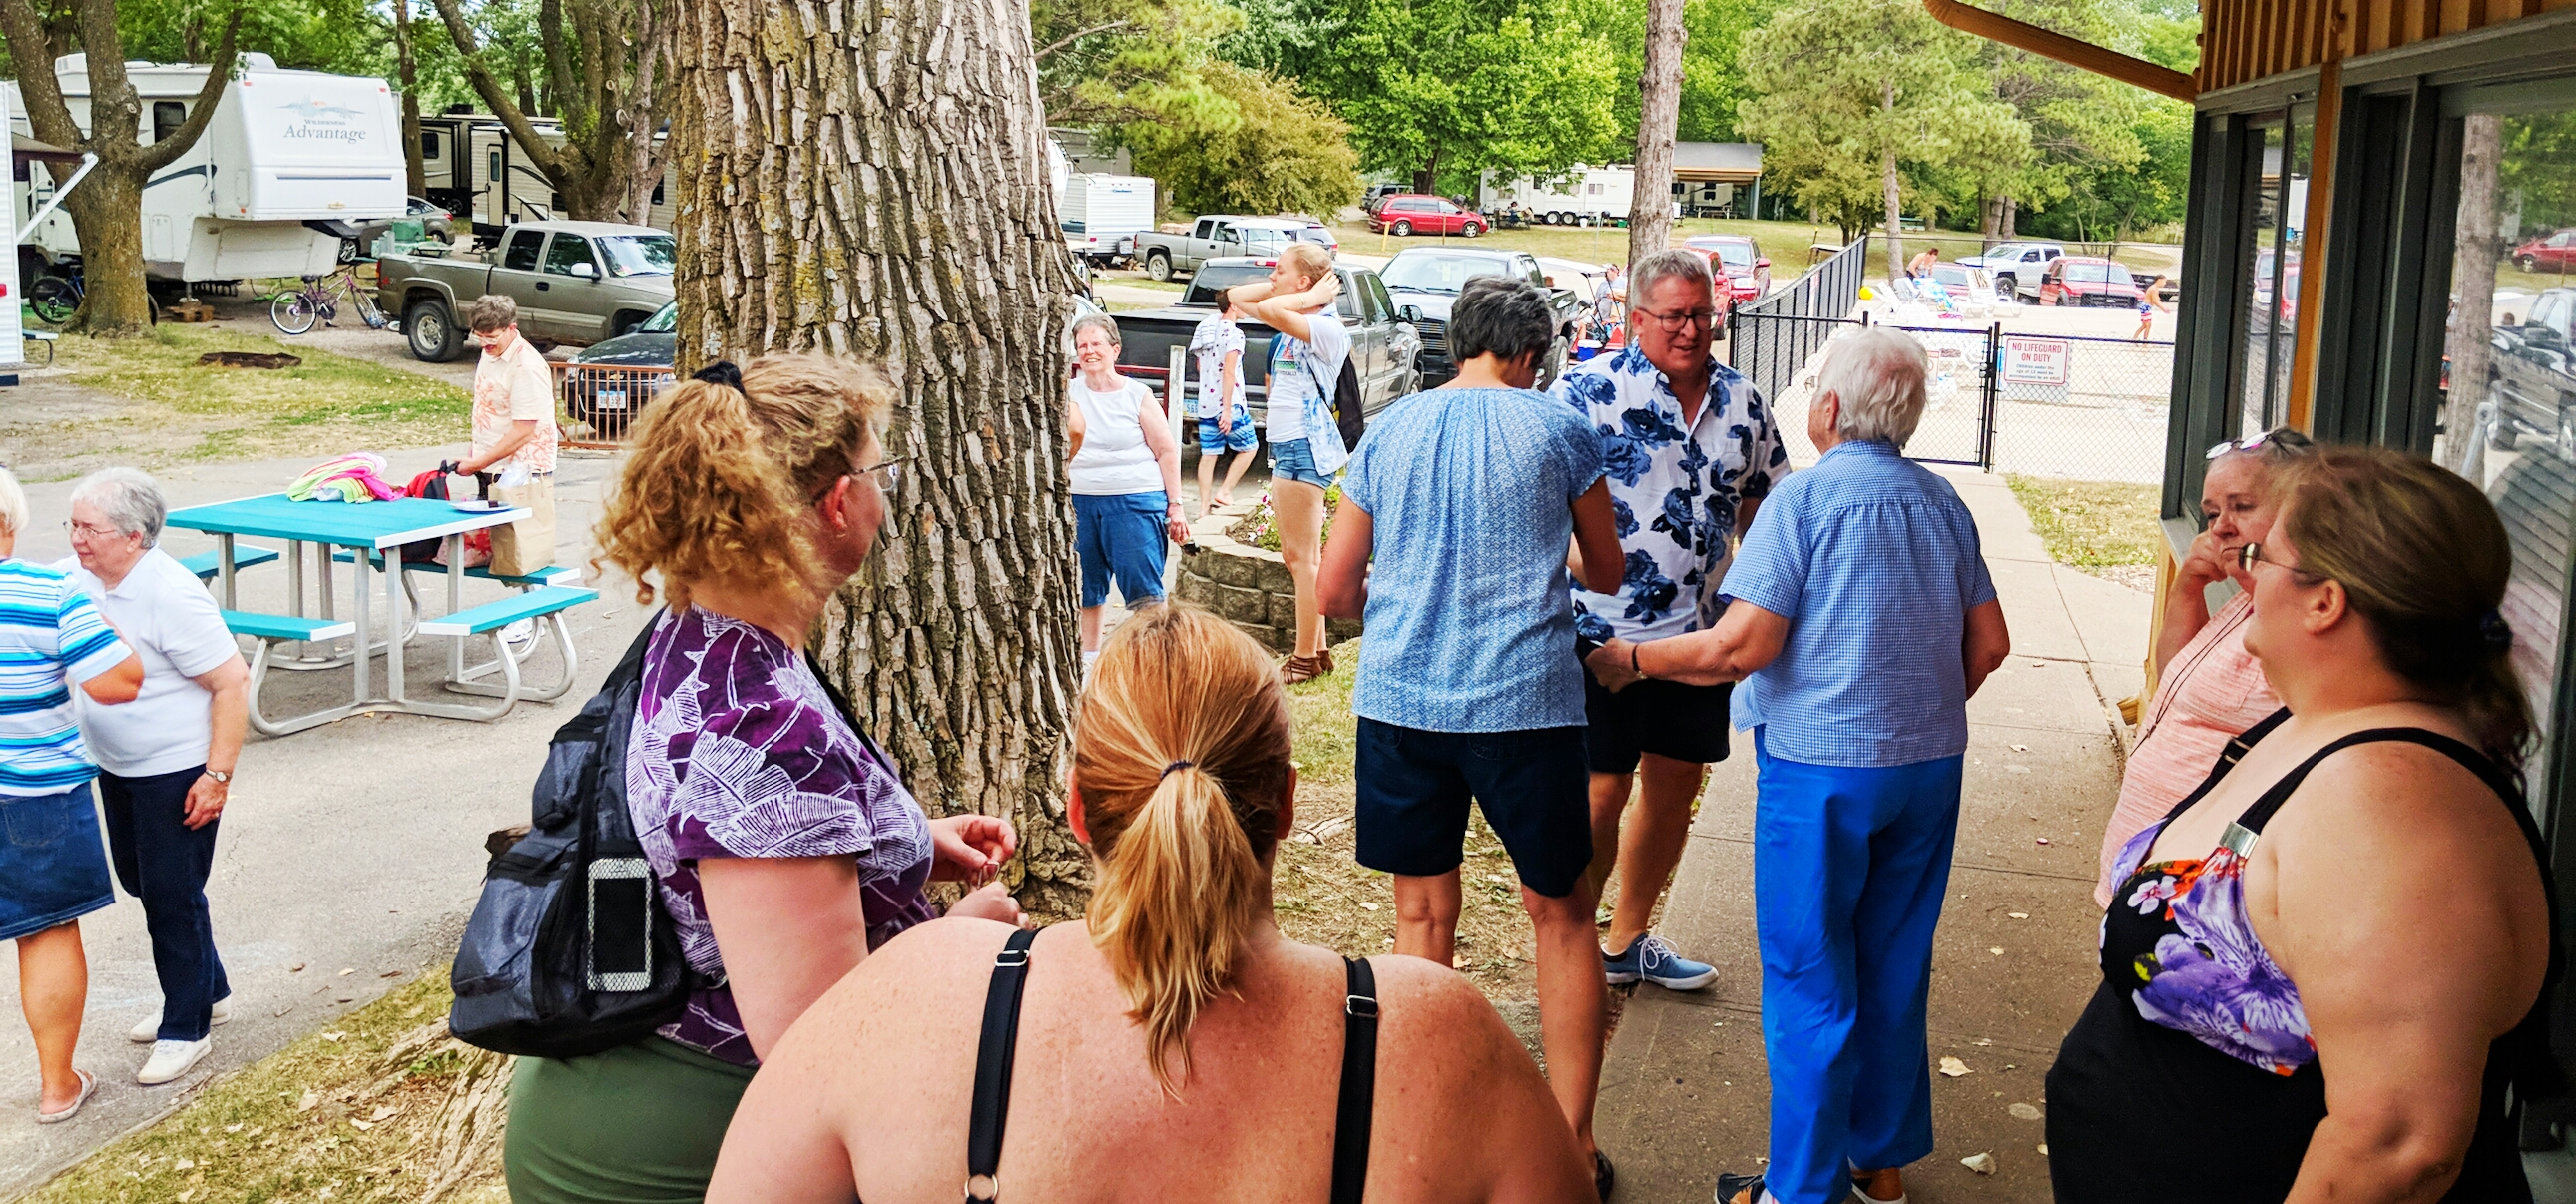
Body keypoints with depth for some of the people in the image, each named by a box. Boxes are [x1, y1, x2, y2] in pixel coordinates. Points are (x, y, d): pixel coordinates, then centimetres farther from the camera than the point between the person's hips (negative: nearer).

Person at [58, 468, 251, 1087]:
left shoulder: (171, 595, -25)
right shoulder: (76, 577, -2)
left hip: (177, 773, -9)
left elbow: (232, 681, -23)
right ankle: (209, 993, 38)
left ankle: (185, 1029, 17)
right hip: (117, 767, 9)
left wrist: (218, 775, -23)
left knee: (171, 896, 1)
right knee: (141, 881, 20)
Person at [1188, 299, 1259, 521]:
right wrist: (1227, 410, -21)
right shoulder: (1233, 333, -12)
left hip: (1205, 405, 7)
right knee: (1248, 447, 10)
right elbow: (1228, 373, -19)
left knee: (1208, 456, 8)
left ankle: (1203, 508, 7)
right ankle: (1224, 493, 3)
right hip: (1229, 405, -7)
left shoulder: (1205, 330, 13)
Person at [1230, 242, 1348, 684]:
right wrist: (1279, 286, 8)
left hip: (1306, 448, -10)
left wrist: (1312, 296, -15)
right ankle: (1318, 651, 20)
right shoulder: (1292, 324, 13)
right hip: (1285, 446, 10)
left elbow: (1267, 309, -30)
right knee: (1297, 557, 13)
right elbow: (1236, 296, 18)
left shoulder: (1326, 328, -15)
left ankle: (1306, 659, 1)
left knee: (1302, 557, -5)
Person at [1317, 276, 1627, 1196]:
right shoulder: (1557, 428, 1)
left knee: (1423, 915, 13)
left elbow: (1335, 590, 10)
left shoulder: (1389, 431, 8)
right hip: (1525, 700, -2)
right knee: (1561, 914, 10)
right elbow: (1607, 574, 13)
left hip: (1398, 697, 3)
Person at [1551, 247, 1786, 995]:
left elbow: (1765, 507, 16)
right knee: (1602, 791, 0)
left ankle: (1629, 939, 32)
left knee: (1677, 787, 15)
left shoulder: (1741, 402, 7)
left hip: (1703, 634, 6)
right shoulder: (1589, 391, -10)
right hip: (1607, 633, -6)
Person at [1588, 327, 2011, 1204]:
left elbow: (1740, 645, -18)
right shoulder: (1943, 502, 7)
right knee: (1896, 971, 17)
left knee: (1810, 983, 3)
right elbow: (1990, 644, 11)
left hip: (1821, 766, -6)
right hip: (1930, 768, 6)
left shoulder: (1805, 497, -12)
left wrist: (1630, 660, -6)